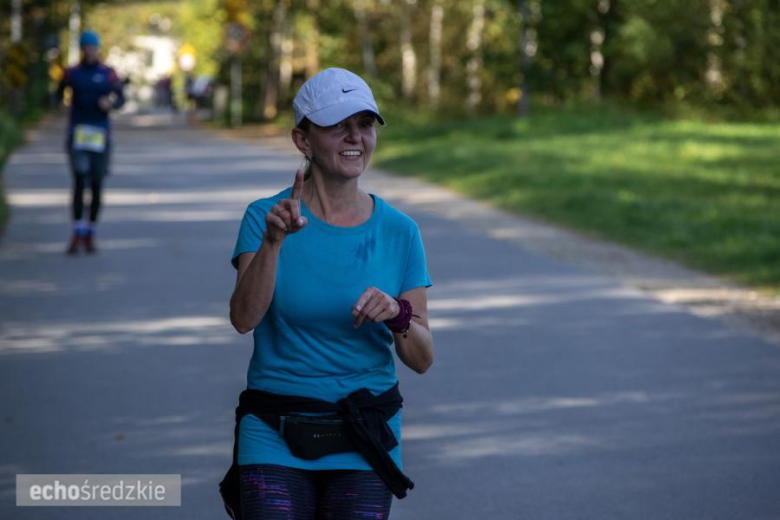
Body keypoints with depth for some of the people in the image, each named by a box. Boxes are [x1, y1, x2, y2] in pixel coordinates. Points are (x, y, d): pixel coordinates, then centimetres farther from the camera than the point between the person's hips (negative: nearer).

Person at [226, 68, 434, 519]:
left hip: (363, 440, 2)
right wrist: (272, 241, -34)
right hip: (274, 434, -2)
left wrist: (396, 313, -19)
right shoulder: (265, 217, -4)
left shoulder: (399, 232, 2)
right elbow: (244, 318, -20)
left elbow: (422, 359, 1)